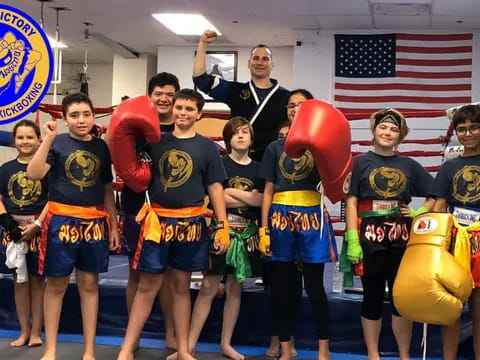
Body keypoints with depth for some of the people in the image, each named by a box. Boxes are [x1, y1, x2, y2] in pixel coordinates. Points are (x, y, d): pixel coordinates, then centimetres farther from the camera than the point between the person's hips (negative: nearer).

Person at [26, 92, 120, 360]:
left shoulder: (101, 147, 8)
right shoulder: (57, 143, -2)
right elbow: (34, 174, -17)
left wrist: (114, 225, 10)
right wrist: (48, 139, -21)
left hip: (95, 222, 3)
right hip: (62, 220, -3)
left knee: (89, 284, 7)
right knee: (57, 284, 5)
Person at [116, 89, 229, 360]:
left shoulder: (207, 147, 3)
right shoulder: (157, 141, 6)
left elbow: (215, 188, 2)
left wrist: (223, 225, -3)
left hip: (190, 223, 0)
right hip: (157, 220, 0)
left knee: (182, 285, 9)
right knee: (148, 285, 1)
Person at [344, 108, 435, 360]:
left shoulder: (409, 165, 9)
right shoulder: (360, 162, 1)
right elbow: (351, 202, -4)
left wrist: (419, 212, -2)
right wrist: (352, 240, -12)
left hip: (401, 236, 3)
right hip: (370, 235, -2)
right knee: (372, 295, 6)